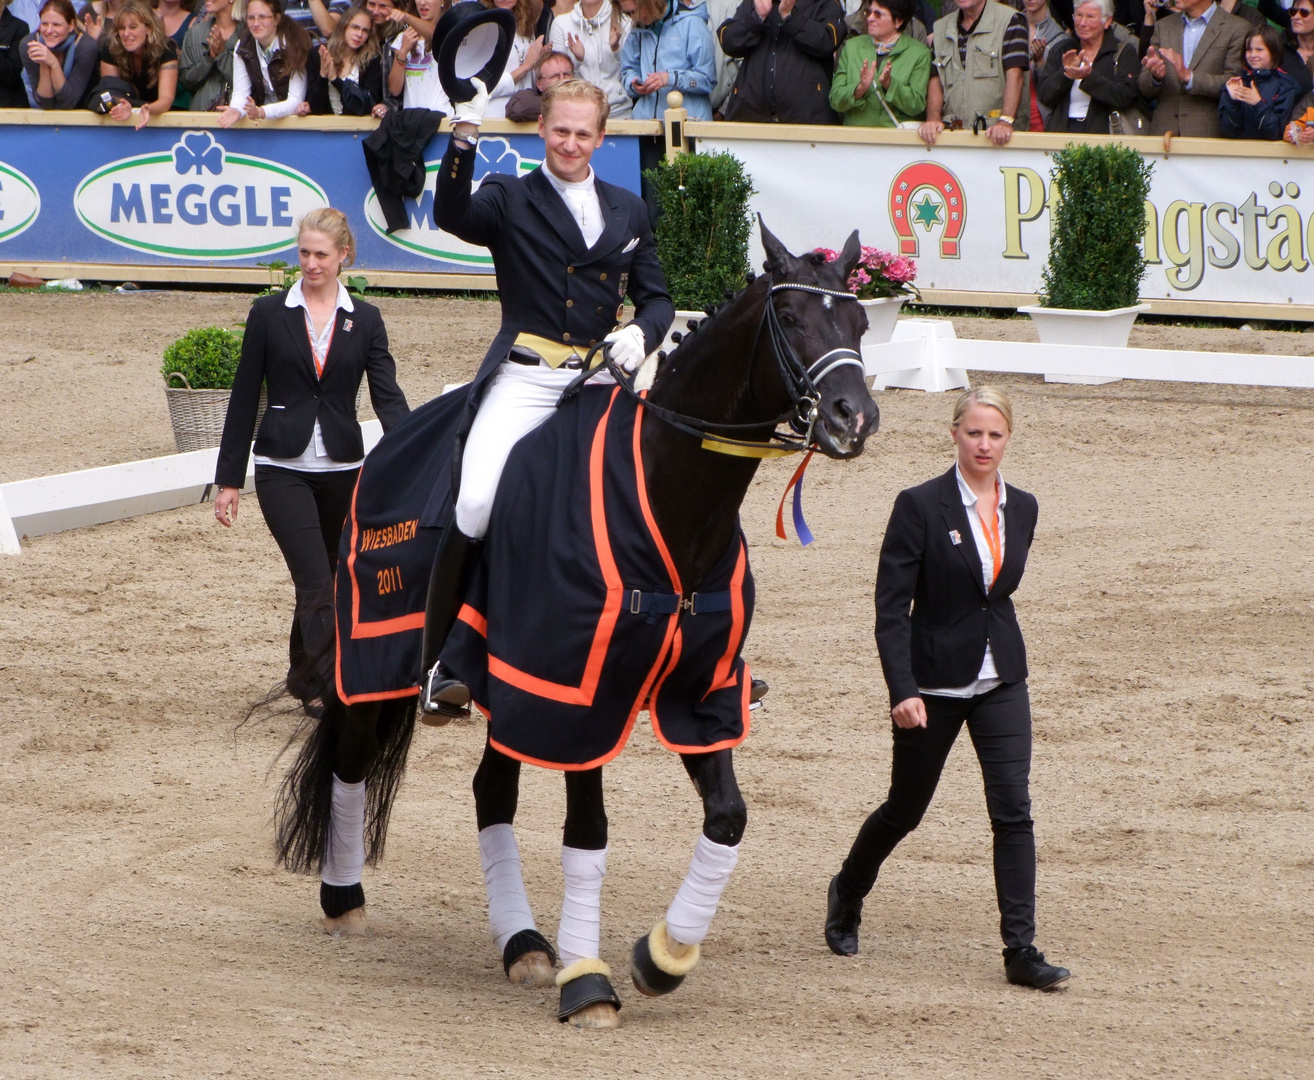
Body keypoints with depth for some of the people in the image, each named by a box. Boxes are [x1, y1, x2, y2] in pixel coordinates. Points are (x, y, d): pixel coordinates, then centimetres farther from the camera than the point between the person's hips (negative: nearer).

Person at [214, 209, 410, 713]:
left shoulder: (365, 321, 6)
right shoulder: (270, 314, 2)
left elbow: (387, 394, -3)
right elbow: (244, 400, 4)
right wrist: (229, 478, 3)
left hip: (342, 469, 2)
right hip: (283, 468, -2)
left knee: (322, 583, 11)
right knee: (317, 583, -15)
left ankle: (303, 677, 30)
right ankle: (333, 691, -21)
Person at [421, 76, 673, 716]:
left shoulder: (628, 211, 20)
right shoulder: (509, 199, 9)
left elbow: (655, 298, 19)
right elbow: (452, 216, -13)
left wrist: (642, 334, -4)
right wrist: (464, 137, -27)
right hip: (525, 379, -3)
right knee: (475, 507, -22)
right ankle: (439, 663, -14)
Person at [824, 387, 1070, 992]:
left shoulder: (1022, 510, 4)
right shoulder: (921, 506, -11)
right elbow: (890, 607, -14)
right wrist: (902, 690, -21)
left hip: (1000, 681, 3)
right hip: (934, 682, -3)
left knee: (1013, 812, -8)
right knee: (905, 810, 12)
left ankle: (1021, 951, -9)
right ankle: (847, 895, 40)